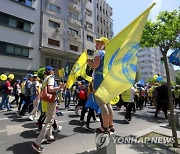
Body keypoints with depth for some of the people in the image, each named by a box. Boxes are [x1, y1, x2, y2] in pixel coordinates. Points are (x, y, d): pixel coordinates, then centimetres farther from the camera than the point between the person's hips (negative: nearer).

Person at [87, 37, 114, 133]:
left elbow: (94, 65, -14)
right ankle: (110, 125, 18)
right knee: (107, 103, 11)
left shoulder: (99, 52, -3)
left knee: (101, 103, -6)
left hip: (99, 79, -9)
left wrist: (88, 61, 4)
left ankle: (105, 126, 0)